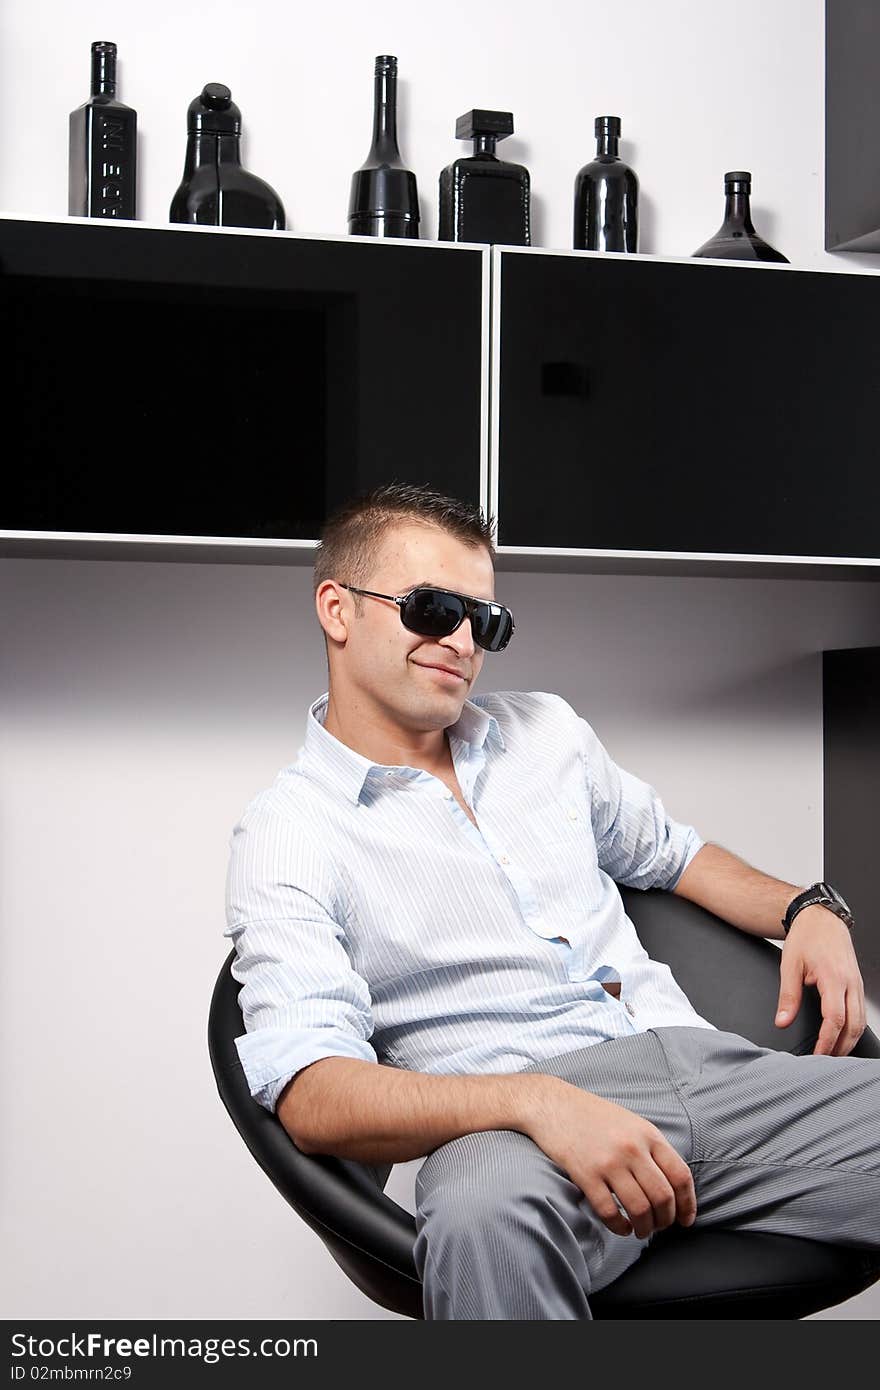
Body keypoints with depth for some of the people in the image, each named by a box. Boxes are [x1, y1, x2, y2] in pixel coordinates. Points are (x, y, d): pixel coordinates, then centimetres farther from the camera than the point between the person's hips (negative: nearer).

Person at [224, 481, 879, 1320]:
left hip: (698, 1063, 6)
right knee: (485, 1217, -43)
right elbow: (311, 1095, -12)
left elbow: (670, 853, 36)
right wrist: (539, 1103, -28)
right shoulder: (286, 836, 1)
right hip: (512, 1124, -5)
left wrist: (809, 911, 14)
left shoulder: (547, 731, 20)